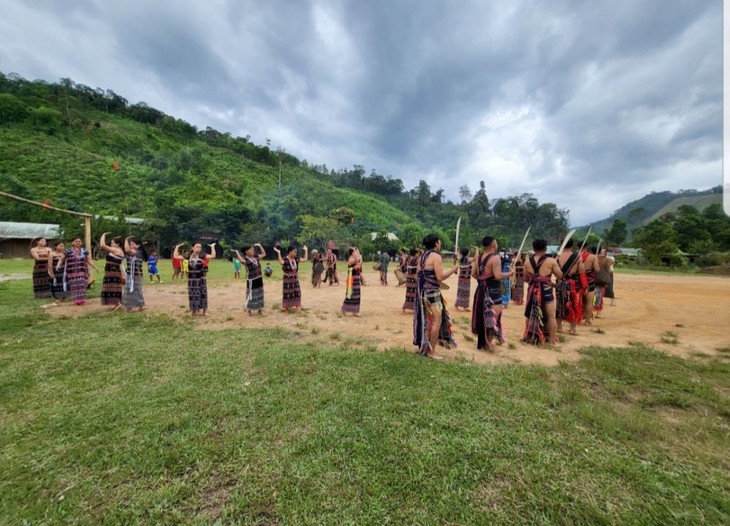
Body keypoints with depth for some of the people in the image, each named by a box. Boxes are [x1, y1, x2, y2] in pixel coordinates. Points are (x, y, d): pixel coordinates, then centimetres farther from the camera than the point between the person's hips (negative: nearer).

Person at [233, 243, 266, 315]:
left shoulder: (256, 256, 5)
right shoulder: (245, 259, -14)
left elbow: (264, 254, 17)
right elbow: (241, 260, -37)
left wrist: (260, 246, 13)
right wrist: (237, 253, -30)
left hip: (259, 279, 7)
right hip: (251, 280, -6)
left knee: (259, 294, 15)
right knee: (251, 295, 2)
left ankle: (260, 309, 28)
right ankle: (249, 310, 17)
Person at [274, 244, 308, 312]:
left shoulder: (296, 259, 2)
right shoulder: (285, 259, -16)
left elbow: (305, 259, 6)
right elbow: (281, 262, -39)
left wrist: (305, 250, 7)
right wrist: (278, 253, -38)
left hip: (295, 279, 5)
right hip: (288, 279, -5)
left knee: (297, 293, 4)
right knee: (288, 293, 5)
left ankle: (298, 308, 12)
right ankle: (285, 307, 21)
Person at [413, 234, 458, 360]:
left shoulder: (422, 257, 13)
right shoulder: (436, 256, -13)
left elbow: (417, 276, 14)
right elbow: (440, 277, -20)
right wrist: (453, 269, -7)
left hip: (422, 291, 9)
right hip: (431, 292, -9)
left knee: (425, 320, 16)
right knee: (437, 321, -2)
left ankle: (423, 347, 26)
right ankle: (431, 351, 4)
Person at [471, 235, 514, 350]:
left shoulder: (478, 258, 8)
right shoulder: (495, 258, -15)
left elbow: (473, 274, 10)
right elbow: (498, 276, -22)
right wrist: (510, 273, -7)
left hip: (481, 289, 8)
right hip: (492, 291, -8)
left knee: (483, 315, 18)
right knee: (493, 317, 1)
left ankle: (482, 341, 29)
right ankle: (488, 342, 4)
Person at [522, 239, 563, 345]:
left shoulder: (527, 261, 0)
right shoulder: (551, 261, -10)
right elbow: (560, 276, -1)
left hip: (532, 291, 4)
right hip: (546, 291, -3)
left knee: (532, 315, 16)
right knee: (550, 316, 9)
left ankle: (531, 337, 25)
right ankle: (552, 339, 16)